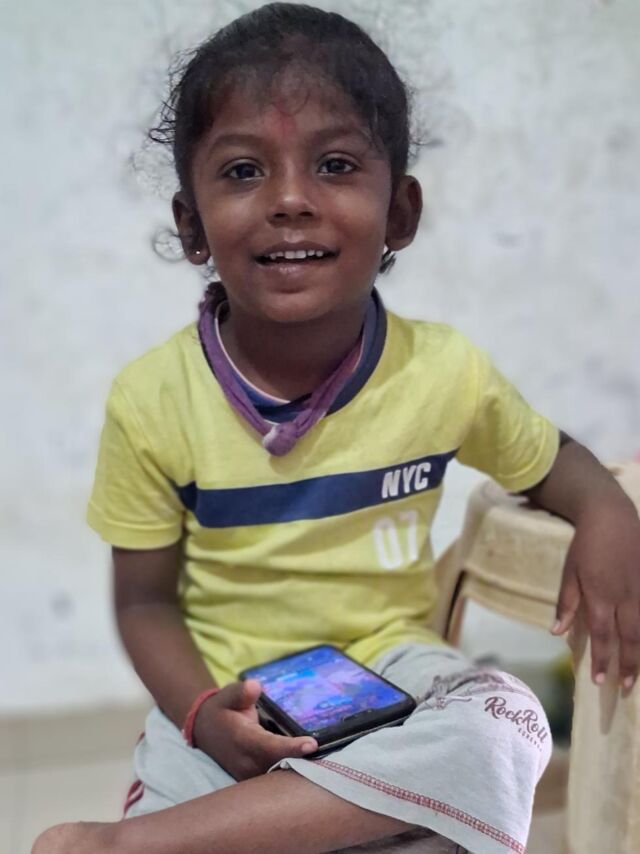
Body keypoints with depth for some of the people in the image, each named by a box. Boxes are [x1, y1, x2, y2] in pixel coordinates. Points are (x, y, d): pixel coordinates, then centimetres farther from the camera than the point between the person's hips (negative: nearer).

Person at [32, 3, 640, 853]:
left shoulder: (448, 373, -10)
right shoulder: (152, 400, -13)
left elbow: (548, 458, 10)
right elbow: (145, 599, -3)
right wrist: (202, 713, -22)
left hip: (392, 665, 3)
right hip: (227, 697, -2)